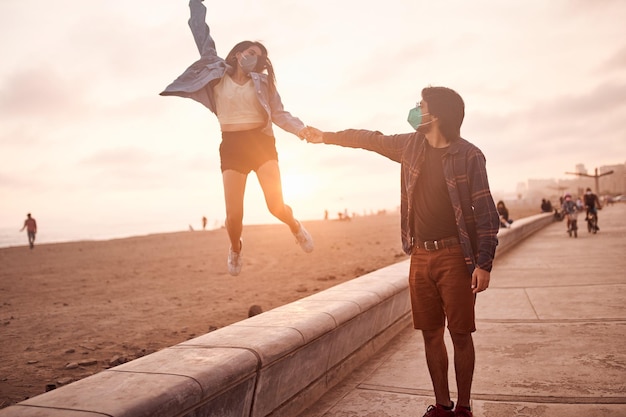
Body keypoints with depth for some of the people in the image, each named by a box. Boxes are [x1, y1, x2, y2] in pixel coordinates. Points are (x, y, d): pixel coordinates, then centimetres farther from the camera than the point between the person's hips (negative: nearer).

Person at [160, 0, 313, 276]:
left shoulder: (262, 82, 8)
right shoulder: (217, 72, 9)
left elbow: (279, 113, 2)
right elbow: (203, 39, 11)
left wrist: (301, 129, -14)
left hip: (260, 143, 0)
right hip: (231, 147, 0)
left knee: (276, 205, -13)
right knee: (233, 214, -5)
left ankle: (296, 227, 22)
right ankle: (235, 248, 28)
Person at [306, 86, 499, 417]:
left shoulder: (468, 155, -7)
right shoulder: (410, 145, 8)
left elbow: (486, 212, -8)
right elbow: (371, 139, 23)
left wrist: (484, 263, -14)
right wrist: (327, 136, 29)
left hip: (455, 256, -4)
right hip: (420, 256, 5)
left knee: (460, 333, 3)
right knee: (430, 333, 9)